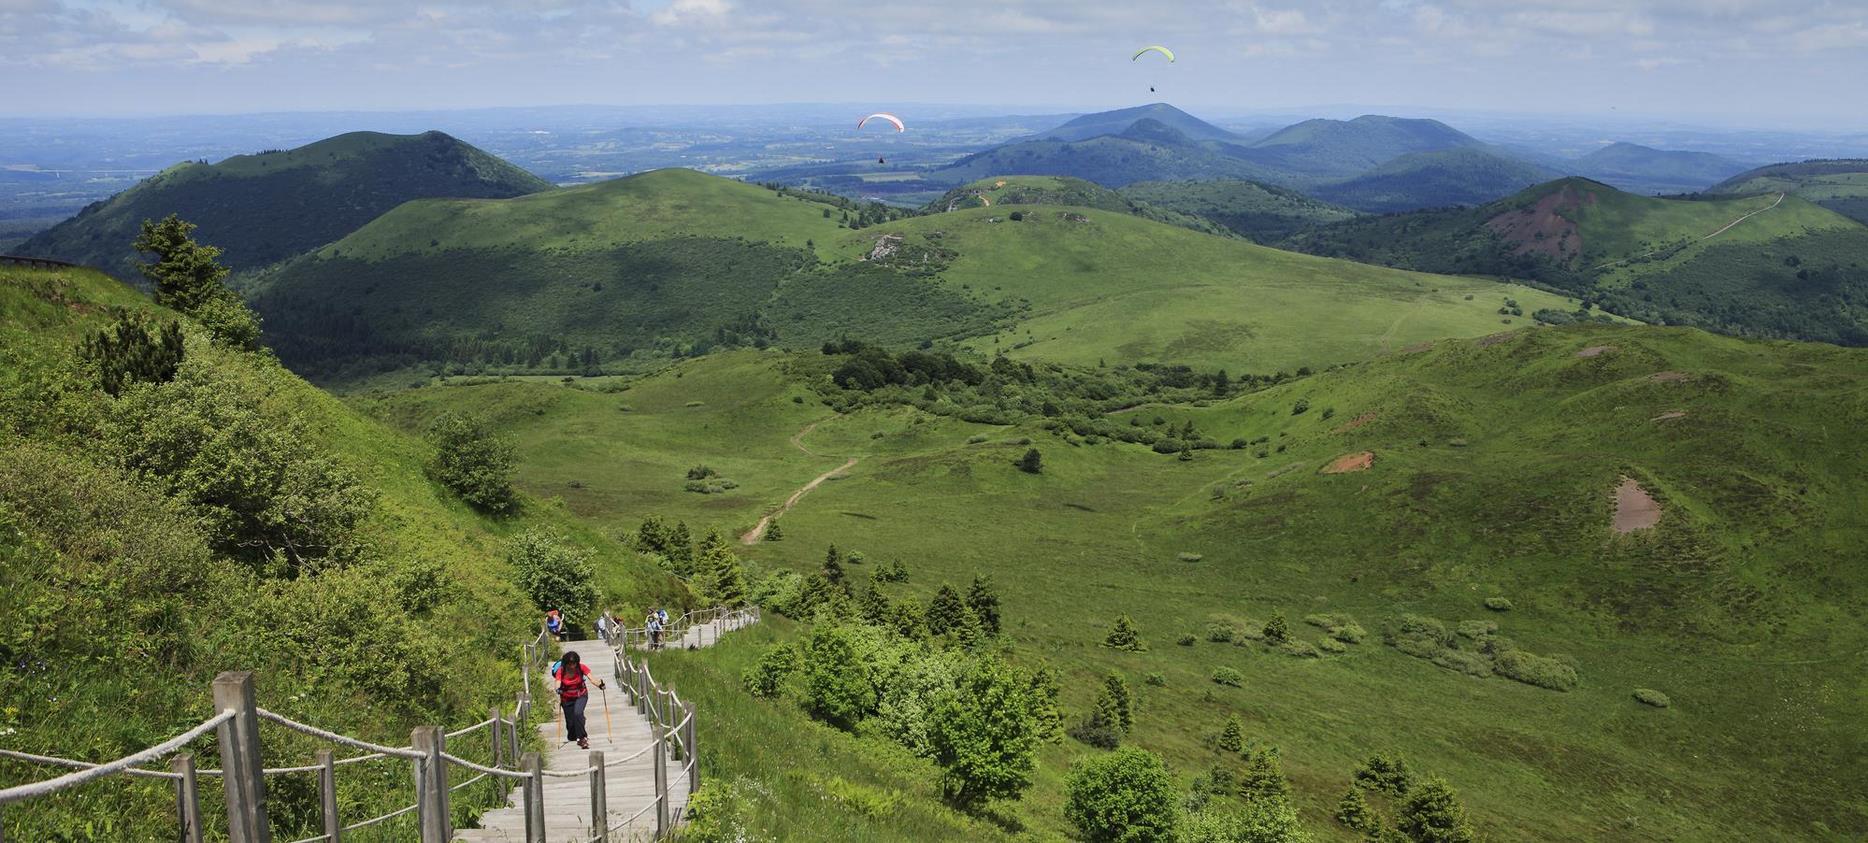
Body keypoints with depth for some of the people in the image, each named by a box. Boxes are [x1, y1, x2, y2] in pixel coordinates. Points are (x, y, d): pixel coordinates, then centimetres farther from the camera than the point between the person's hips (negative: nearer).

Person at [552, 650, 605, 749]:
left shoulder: (582, 667, -18)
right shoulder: (560, 671, -19)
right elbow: (558, 685, -30)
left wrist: (599, 684, -47)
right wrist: (558, 690, -53)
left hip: (581, 695, -1)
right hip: (567, 698, 1)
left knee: (577, 713, -27)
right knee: (570, 721, 4)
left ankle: (582, 737, -20)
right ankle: (571, 737, 35)